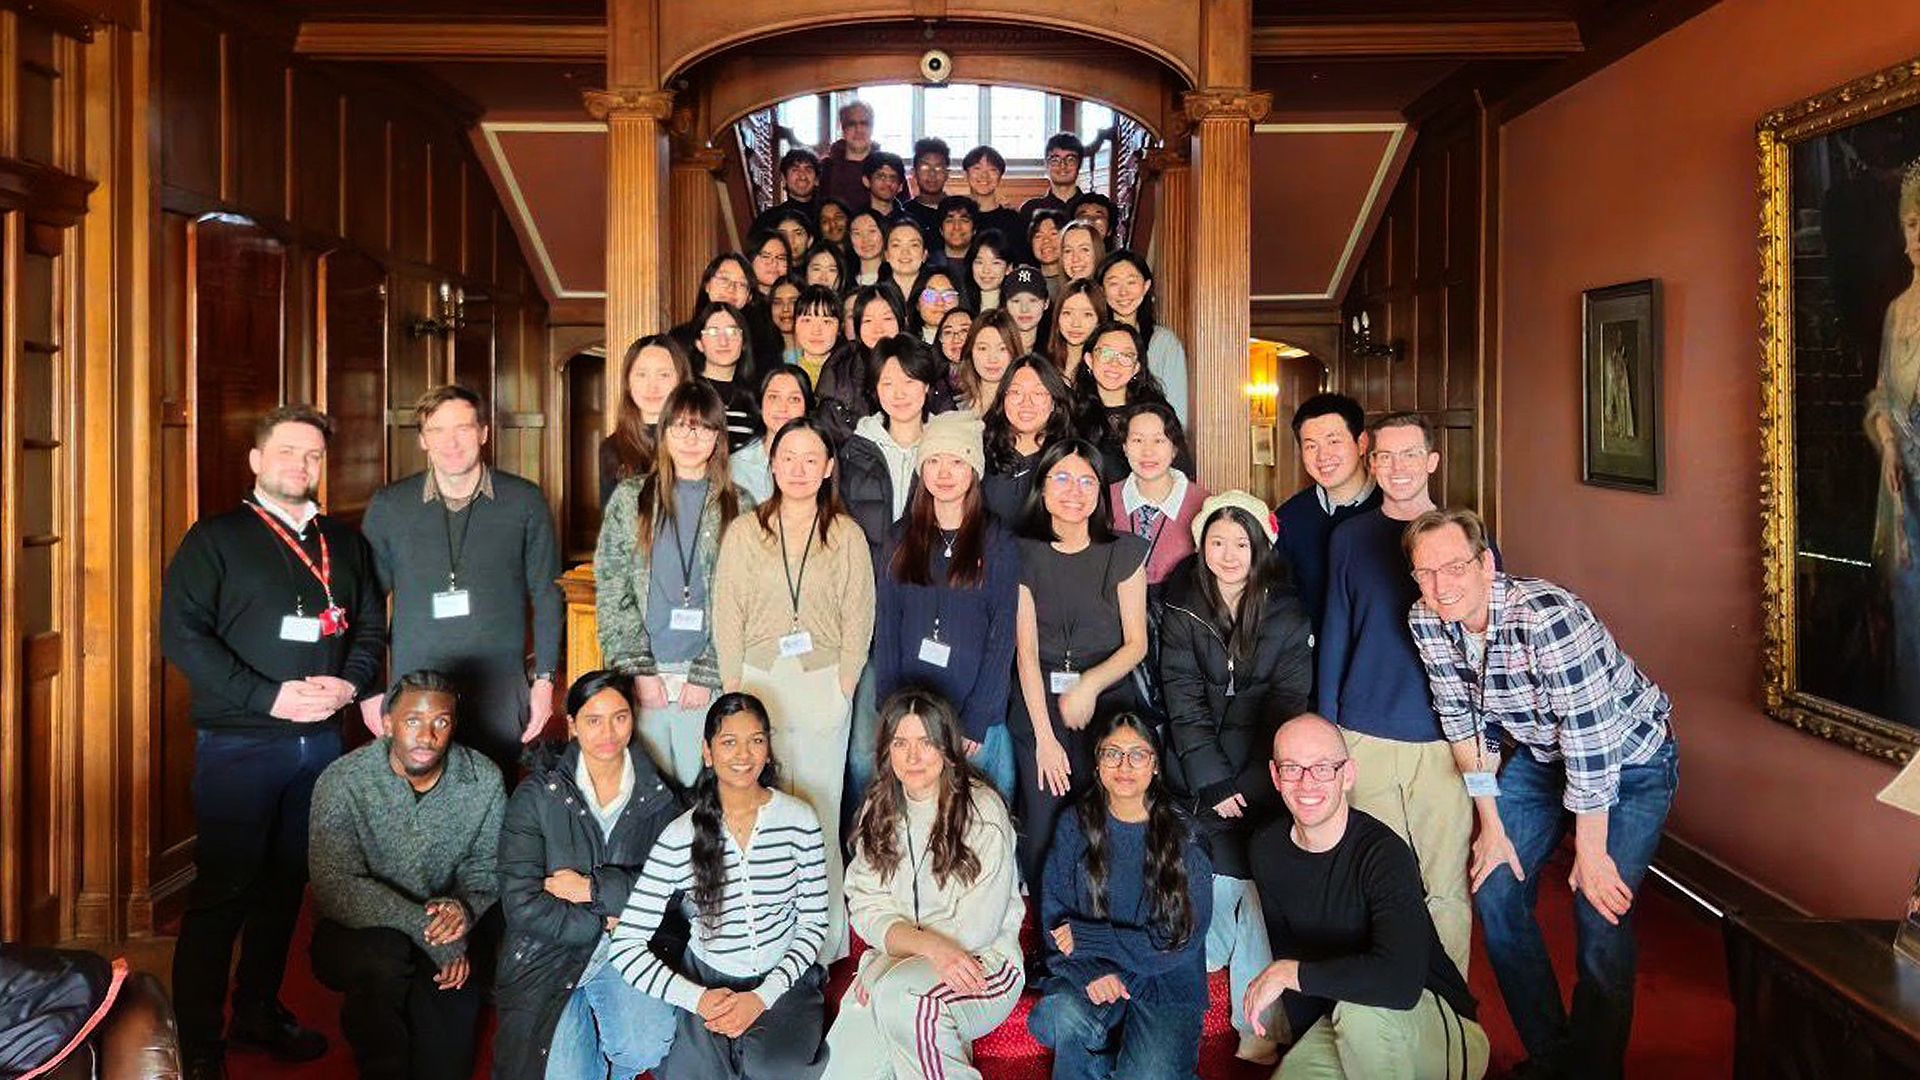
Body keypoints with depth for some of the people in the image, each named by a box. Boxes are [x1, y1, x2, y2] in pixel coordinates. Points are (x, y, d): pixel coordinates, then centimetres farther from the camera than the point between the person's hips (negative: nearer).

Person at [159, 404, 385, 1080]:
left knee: (286, 884, 14)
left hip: (320, 740, 5)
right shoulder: (216, 538, -2)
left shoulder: (344, 544, 13)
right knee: (223, 890, -1)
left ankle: (259, 1012, 29)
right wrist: (271, 696, -18)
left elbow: (371, 626, 14)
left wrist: (350, 682, -7)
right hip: (239, 742, -5)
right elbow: (182, 635, -11)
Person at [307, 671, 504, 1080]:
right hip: (355, 928, -1)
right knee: (381, 963, -33)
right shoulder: (342, 783, -13)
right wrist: (426, 927, -30)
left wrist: (465, 905, -20)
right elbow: (336, 888, -20)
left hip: (451, 926, 2)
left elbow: (487, 866, 4)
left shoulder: (483, 780, -5)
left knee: (454, 991, -28)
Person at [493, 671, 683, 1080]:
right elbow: (521, 905, -11)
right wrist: (604, 922, -10)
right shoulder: (537, 796, -6)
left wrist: (593, 888, -16)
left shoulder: (658, 798, 0)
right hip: (549, 954, -1)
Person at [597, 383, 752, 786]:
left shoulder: (739, 507, 5)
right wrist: (638, 668, -6)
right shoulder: (630, 498, 6)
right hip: (640, 674, 1)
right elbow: (610, 591, 3)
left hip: (708, 676, 0)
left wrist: (706, 675, -7)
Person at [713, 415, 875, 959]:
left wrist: (840, 689, -3)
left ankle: (824, 943, 10)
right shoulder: (744, 531, 6)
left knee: (819, 811, 0)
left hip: (823, 689, 0)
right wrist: (735, 689, -1)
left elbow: (859, 620, 5)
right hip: (757, 683, 1)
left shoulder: (847, 536, 5)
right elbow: (726, 615, 5)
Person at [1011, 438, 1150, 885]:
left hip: (1110, 702, 0)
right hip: (1039, 704, 0)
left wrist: (1090, 684, -15)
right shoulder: (1025, 555, 3)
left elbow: (1136, 643, 3)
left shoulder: (1124, 554, 5)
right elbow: (1026, 650, -3)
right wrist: (1045, 736, -10)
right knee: (1041, 835, -2)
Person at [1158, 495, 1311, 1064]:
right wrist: (1214, 782, -10)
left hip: (1264, 771, -1)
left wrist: (1248, 785, -12)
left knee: (1259, 875, -12)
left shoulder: (1286, 612, 0)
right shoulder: (1181, 609, 3)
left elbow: (1289, 704, -4)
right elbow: (1183, 699, -2)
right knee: (1226, 866, -11)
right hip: (1204, 764, 1)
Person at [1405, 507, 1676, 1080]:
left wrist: (1590, 856, -22)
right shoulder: (1426, 622, -15)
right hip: (1539, 754, 6)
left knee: (1600, 917, -13)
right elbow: (1464, 722, -3)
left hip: (1629, 759, -6)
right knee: (1495, 893, 4)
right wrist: (1491, 826, -1)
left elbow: (1590, 743, -31)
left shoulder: (1548, 616, -35)